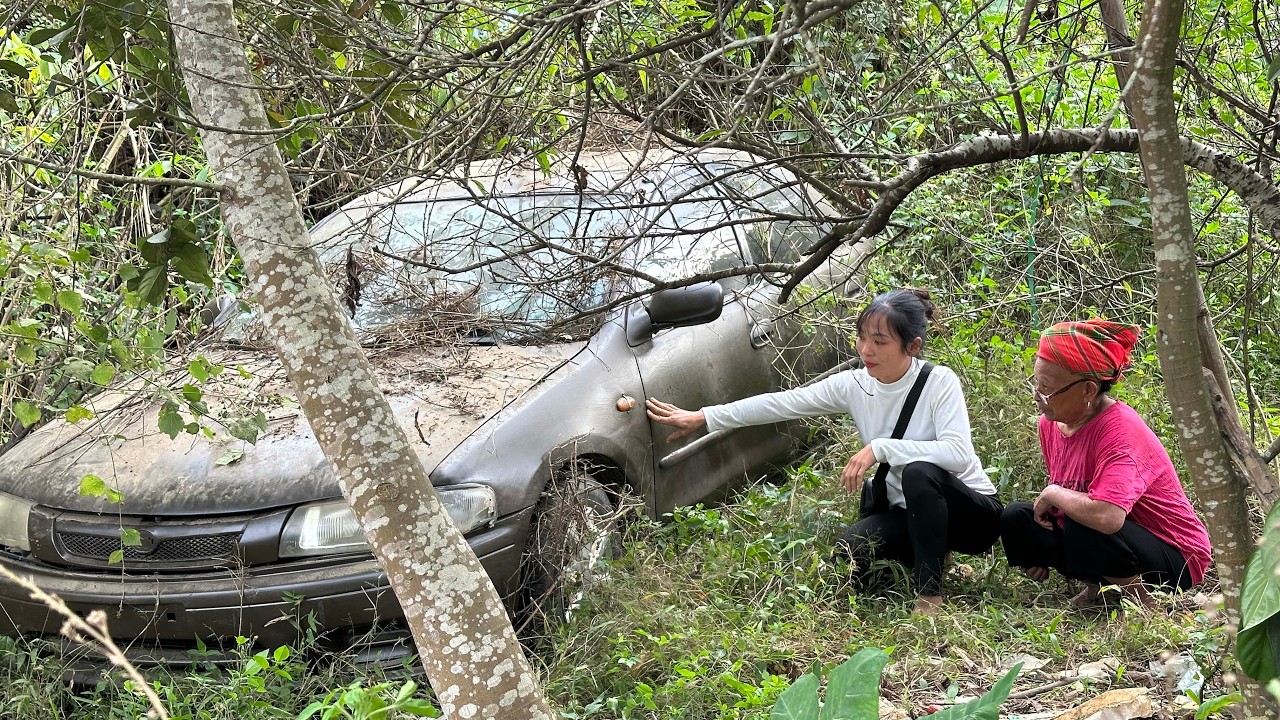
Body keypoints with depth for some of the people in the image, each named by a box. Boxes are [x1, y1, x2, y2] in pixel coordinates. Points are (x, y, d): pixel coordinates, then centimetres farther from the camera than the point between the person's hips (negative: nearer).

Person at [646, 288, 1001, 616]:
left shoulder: (939, 383, -20)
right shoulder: (853, 385, -5)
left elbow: (958, 453, -34)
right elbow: (782, 403, -5)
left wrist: (880, 447, -36)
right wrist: (703, 418, -8)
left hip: (974, 513, -6)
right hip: (907, 513, 6)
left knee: (919, 471, -35)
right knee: (849, 551, -20)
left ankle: (929, 594, -22)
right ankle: (932, 555, 10)